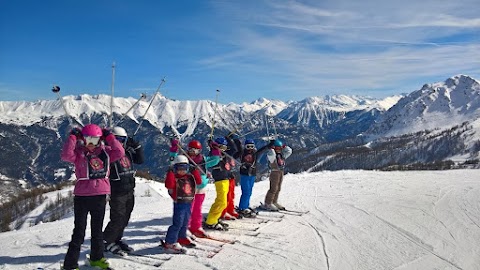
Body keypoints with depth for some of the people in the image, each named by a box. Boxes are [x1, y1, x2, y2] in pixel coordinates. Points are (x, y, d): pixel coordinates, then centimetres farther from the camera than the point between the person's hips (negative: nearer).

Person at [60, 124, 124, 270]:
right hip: (82, 197, -3)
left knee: (97, 229, 19)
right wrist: (72, 137, -18)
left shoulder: (105, 152, 6)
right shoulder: (79, 152, -3)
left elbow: (120, 152, -7)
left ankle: (97, 258, 36)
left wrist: (109, 137, -3)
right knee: (79, 232, 1)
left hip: (100, 196, 4)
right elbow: (66, 155, -22)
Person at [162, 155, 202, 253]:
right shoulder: (174, 178, -8)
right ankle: (170, 243, -7)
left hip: (188, 203, 7)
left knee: (185, 223, 19)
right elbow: (169, 185, -24)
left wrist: (195, 172, 3)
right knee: (177, 223, -11)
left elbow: (198, 181, 6)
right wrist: (170, 174, -27)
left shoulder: (190, 177, 12)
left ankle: (181, 238, 35)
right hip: (179, 203, -7)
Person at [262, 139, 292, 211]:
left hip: (281, 173, 8)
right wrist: (272, 148, -19)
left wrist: (284, 146, 8)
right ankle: (267, 204, -4)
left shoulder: (281, 155, 13)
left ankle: (274, 202, 23)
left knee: (278, 189, 13)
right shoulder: (272, 155, -11)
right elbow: (270, 155, -35)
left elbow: (289, 151, 16)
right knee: (273, 189, -9)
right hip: (275, 173, -8)